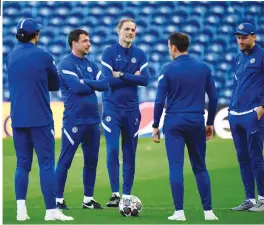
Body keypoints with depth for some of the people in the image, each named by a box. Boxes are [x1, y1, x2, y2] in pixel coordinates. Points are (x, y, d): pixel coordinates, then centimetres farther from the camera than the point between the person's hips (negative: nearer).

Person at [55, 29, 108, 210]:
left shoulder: (90, 65, 14)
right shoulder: (67, 64, -8)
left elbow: (105, 84, 1)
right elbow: (77, 87, -21)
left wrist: (85, 83, -12)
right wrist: (93, 85, -3)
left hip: (93, 120, 7)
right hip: (74, 120, -7)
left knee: (91, 161, 10)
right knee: (65, 161, -4)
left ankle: (88, 199, 17)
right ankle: (58, 199, 1)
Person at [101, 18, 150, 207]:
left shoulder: (140, 55, 6)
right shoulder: (109, 53, -3)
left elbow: (145, 80, -7)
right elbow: (109, 80, -14)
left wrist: (121, 75, -13)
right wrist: (132, 78, -7)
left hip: (132, 109, 3)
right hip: (112, 108, -3)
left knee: (130, 154, 4)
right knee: (112, 150, -10)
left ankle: (127, 194, 10)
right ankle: (115, 194, -8)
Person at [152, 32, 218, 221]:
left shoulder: (168, 70, -4)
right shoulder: (204, 68, 4)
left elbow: (160, 101, -5)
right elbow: (213, 97, 7)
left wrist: (155, 126, 3)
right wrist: (210, 123, 17)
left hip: (174, 123, -3)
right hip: (197, 123, 3)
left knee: (176, 168, 0)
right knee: (200, 168, 10)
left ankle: (179, 212, -3)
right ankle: (208, 211, 7)